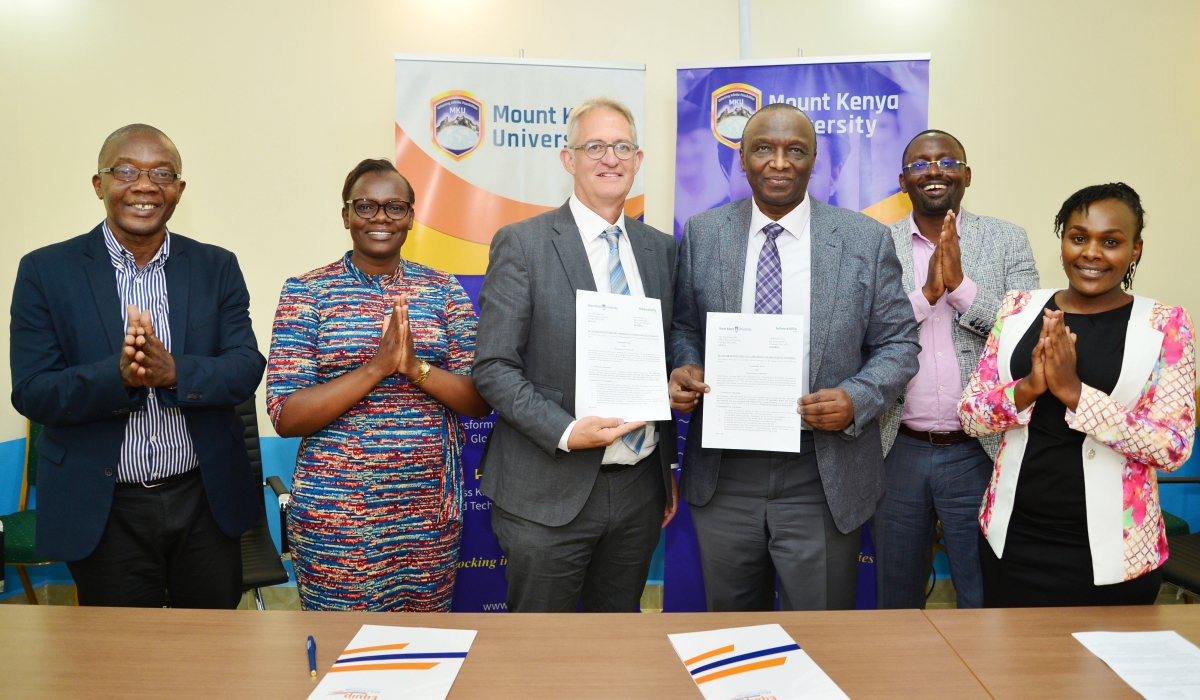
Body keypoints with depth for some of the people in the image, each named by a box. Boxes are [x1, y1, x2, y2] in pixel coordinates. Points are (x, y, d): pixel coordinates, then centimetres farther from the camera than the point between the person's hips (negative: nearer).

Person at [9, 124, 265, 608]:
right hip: (104, 513, -1)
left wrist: (174, 370, -25)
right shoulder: (45, 271, -3)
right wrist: (118, 374, -26)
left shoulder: (217, 268, 2)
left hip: (207, 504, 2)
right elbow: (30, 392, -8)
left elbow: (247, 368, -6)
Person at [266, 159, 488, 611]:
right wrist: (376, 367, -21)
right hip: (335, 513, -2)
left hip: (428, 508, 2)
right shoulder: (306, 293, -2)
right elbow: (285, 417, -9)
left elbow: (481, 402, -1)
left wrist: (415, 367, -18)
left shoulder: (443, 291, 4)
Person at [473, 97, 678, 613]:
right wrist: (566, 433, -20)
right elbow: (493, 367, -9)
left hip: (639, 488, 5)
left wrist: (667, 467, 15)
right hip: (548, 493, -4)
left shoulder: (660, 249, 9)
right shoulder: (522, 244, -7)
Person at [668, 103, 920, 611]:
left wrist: (856, 399, -16)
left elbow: (898, 345, 2)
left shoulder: (866, 240, -1)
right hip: (722, 476, 2)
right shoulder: (702, 234, 3)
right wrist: (685, 369, -9)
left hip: (822, 481, -1)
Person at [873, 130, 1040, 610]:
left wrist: (961, 284, -17)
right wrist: (926, 293, -17)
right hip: (899, 450, 1)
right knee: (896, 598, 17)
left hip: (978, 450, -1)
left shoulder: (1007, 241, 3)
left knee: (986, 600, 12)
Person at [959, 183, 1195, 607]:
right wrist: (1027, 388, -18)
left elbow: (1174, 447, -11)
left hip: (1110, 552, -2)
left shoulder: (1166, 325, -4)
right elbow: (969, 415, 1)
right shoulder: (1019, 309, 2)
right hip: (1012, 540, 2)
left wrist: (1074, 392, -22)